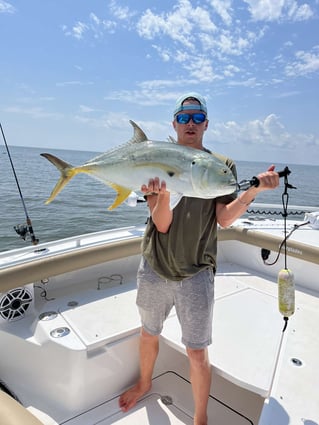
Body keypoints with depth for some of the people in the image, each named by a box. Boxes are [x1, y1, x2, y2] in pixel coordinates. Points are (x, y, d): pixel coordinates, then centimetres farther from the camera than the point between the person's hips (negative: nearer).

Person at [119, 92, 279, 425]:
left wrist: (254, 189, -24)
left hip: (195, 273, -1)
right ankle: (144, 383, 52)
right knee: (149, 333, 22)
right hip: (154, 267, 2)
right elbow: (161, 224, -11)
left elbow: (224, 219, -10)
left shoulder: (223, 165, -1)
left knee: (197, 352, 5)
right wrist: (163, 193, -31)